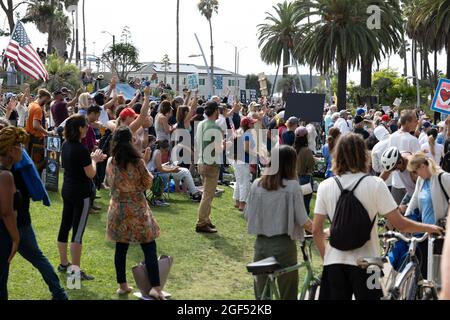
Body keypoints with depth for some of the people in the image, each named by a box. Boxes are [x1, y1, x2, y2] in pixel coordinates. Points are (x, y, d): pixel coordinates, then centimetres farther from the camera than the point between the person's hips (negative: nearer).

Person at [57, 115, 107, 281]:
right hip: (81, 194, -9)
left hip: (67, 191, 9)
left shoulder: (66, 145, 4)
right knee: (78, 231, -3)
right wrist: (94, 160, 0)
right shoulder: (81, 149, -22)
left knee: (65, 226, 15)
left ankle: (63, 264, 28)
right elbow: (91, 174, -16)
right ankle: (75, 270, 1)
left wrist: (92, 159, 12)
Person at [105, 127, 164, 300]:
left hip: (118, 209, 4)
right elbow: (147, 183, -4)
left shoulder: (111, 162, -1)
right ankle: (155, 287, -7)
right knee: (149, 248, 0)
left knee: (121, 248, 13)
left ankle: (122, 285, 19)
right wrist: (146, 169, 11)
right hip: (137, 209, -4)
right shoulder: (137, 162, -14)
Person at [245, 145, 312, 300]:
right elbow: (303, 221, -9)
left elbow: (247, 215, 7)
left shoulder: (257, 184, 0)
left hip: (261, 244, 4)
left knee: (261, 294, 15)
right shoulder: (292, 186, -11)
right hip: (283, 245, -4)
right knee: (288, 294, 8)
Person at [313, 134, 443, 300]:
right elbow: (399, 224, -8)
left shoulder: (325, 186, -2)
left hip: (334, 262, 2)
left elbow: (316, 230, 0)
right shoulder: (375, 184, -9)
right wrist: (429, 227, 8)